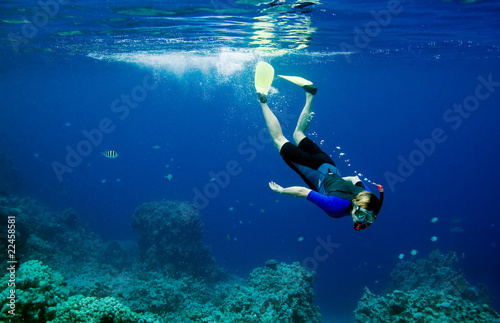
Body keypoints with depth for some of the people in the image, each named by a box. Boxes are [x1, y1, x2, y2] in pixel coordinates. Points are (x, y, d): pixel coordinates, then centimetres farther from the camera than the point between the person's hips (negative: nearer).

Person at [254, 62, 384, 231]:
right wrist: (281, 190, -20)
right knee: (279, 140, 20)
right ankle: (263, 101, 27)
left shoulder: (367, 196, -24)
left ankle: (310, 93, 37)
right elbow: (303, 192, -34)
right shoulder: (336, 207, -40)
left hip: (329, 170, 4)